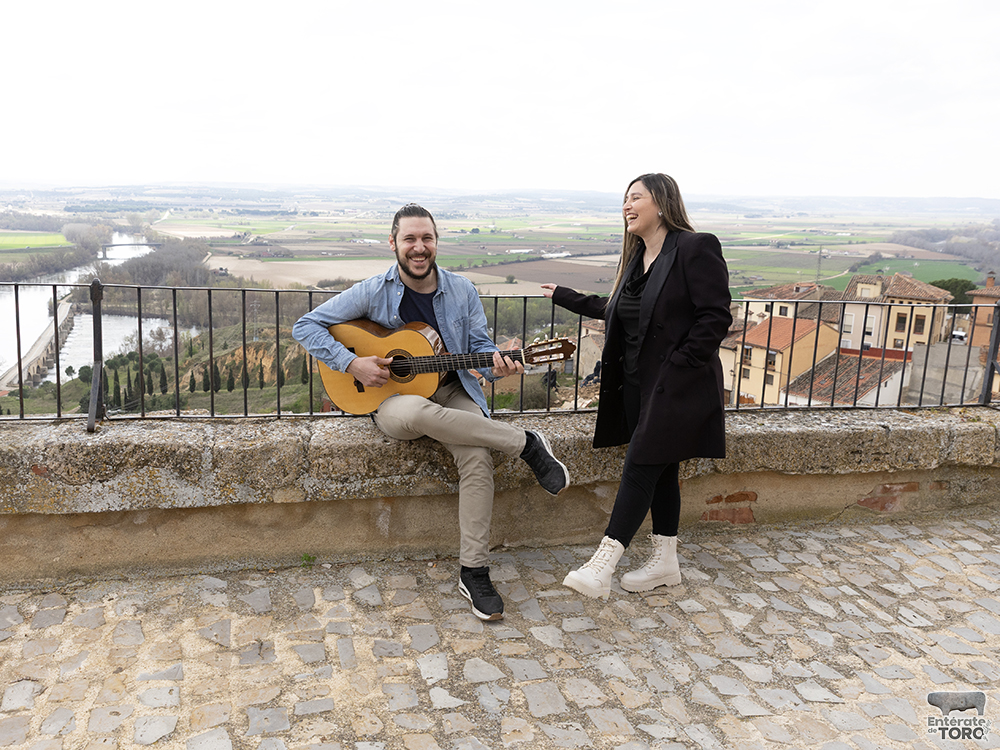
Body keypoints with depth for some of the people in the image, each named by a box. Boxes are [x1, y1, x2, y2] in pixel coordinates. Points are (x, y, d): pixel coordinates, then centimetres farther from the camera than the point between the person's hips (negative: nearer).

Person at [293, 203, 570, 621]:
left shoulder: (462, 291, 5)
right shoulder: (373, 293, -4)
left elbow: (479, 346, 8)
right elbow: (306, 325, -2)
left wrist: (497, 366, -16)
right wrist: (352, 364, -16)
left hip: (452, 391, 2)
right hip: (393, 398, -2)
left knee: (478, 457, -29)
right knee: (415, 412, -41)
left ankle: (473, 572, -15)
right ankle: (526, 444, -24)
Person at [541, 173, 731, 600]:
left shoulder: (695, 249, -12)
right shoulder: (636, 256, 14)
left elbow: (716, 317, -16)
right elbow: (613, 310, 25)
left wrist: (677, 365, -19)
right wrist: (563, 297, 29)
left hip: (676, 387, -8)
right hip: (638, 384, 8)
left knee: (640, 469, -8)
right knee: (660, 471, 13)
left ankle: (601, 568, -6)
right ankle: (664, 563, 24)